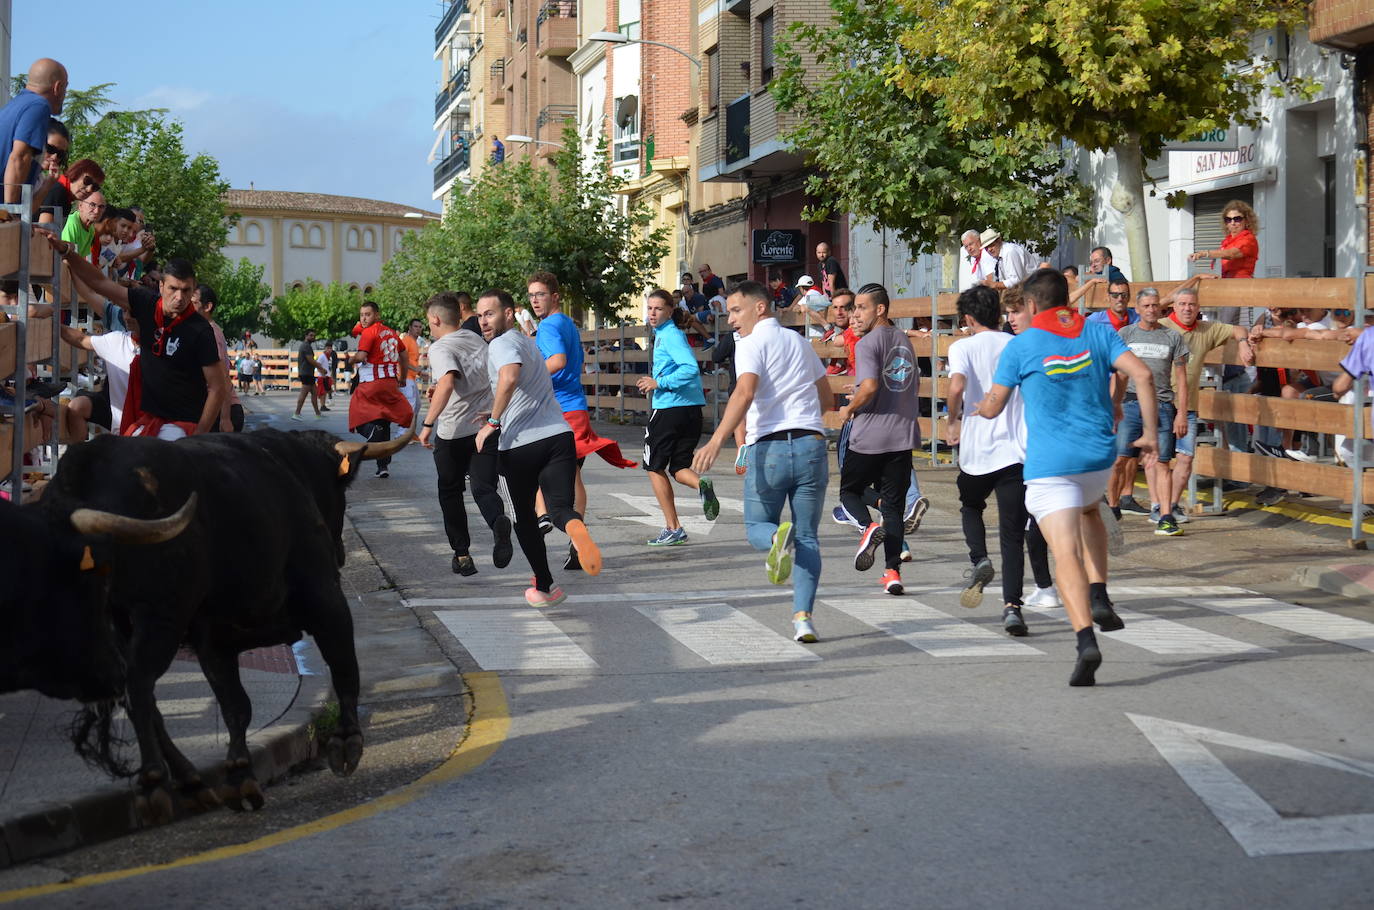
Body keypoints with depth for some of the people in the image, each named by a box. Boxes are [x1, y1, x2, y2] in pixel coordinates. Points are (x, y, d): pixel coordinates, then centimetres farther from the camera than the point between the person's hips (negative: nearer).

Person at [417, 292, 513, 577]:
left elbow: (447, 383, -28)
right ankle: (498, 522, -32)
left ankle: (462, 554, 13)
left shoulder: (440, 348, -10)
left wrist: (428, 423, -26)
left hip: (453, 431, -5)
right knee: (484, 488, 2)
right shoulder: (477, 340, 13)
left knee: (450, 492, 14)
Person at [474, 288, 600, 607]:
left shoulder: (502, 344, -6)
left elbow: (509, 378, -28)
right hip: (558, 435, 6)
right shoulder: (527, 341, 22)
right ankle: (575, 528, -41)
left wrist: (492, 423, -19)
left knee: (524, 517, 13)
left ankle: (545, 588, 21)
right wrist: (496, 416, 41)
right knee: (560, 506, -4)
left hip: (519, 445, -6)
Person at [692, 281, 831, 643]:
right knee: (808, 538, 9)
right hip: (811, 444, 5)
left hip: (769, 448, -4)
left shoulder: (752, 344, -1)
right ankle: (803, 617, -5)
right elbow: (826, 398, 25)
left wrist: (716, 441, -29)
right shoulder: (800, 342, 18)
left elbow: (745, 392, -20)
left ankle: (778, 537, -22)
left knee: (757, 527, 14)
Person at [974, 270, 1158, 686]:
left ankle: (1086, 639, -27)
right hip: (1099, 456, 4)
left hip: (1049, 464, -4)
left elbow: (992, 407, 5)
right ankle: (1099, 598, 16)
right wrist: (1150, 431, 0)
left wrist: (974, 408, 29)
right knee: (1088, 511, 34)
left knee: (1065, 554, -8)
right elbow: (1142, 374, -7)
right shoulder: (1098, 333, 6)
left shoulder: (1020, 346, -1)